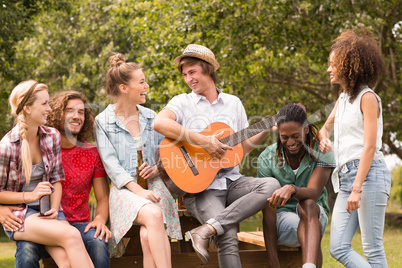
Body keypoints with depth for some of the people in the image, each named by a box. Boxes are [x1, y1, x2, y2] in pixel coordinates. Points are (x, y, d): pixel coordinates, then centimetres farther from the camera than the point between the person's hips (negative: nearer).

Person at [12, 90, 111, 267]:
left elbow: (103, 198, 11)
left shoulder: (92, 154, 10)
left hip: (79, 225, 1)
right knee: (27, 248, -34)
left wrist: (100, 219, -12)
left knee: (98, 242, -33)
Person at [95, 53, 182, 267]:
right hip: (124, 190, -3)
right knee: (154, 215, -35)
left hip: (153, 185, 3)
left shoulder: (150, 117, 15)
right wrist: (138, 191, -19)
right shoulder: (103, 121, 2)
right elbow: (111, 164, -7)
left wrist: (158, 167, -4)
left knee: (148, 235, -28)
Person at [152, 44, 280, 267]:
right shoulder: (183, 102, 5)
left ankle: (207, 230, -30)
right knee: (229, 236, -29)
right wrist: (203, 141, -22)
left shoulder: (233, 103, 17)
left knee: (271, 185, -26)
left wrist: (266, 131, 3)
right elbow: (159, 123, -18)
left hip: (231, 180, 5)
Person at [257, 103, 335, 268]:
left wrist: (291, 189, -49)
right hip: (282, 217, 0)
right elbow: (268, 212, -13)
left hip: (315, 213, 1)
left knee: (307, 205, -38)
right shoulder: (267, 158, -9)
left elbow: (314, 193, -24)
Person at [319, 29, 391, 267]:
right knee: (338, 248, -1)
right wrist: (323, 138, 11)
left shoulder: (367, 98, -5)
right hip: (346, 176, 8)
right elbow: (327, 127, 37)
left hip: (369, 174, -8)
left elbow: (369, 147, -13)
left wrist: (357, 189, -19)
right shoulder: (343, 98, 19)